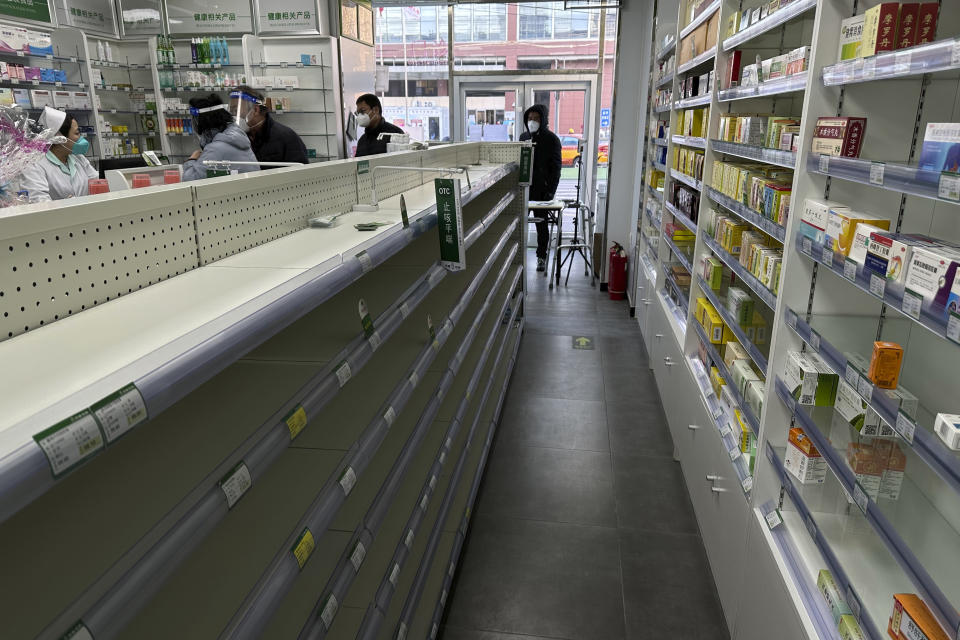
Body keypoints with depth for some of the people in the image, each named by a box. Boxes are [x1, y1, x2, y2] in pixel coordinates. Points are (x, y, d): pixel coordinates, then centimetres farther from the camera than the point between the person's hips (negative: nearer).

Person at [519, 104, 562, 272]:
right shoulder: (524, 136, 11)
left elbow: (555, 167, -8)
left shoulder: (551, 139, -5)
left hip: (542, 189, -4)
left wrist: (551, 190, -14)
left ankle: (541, 256, 16)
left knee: (541, 223, 4)